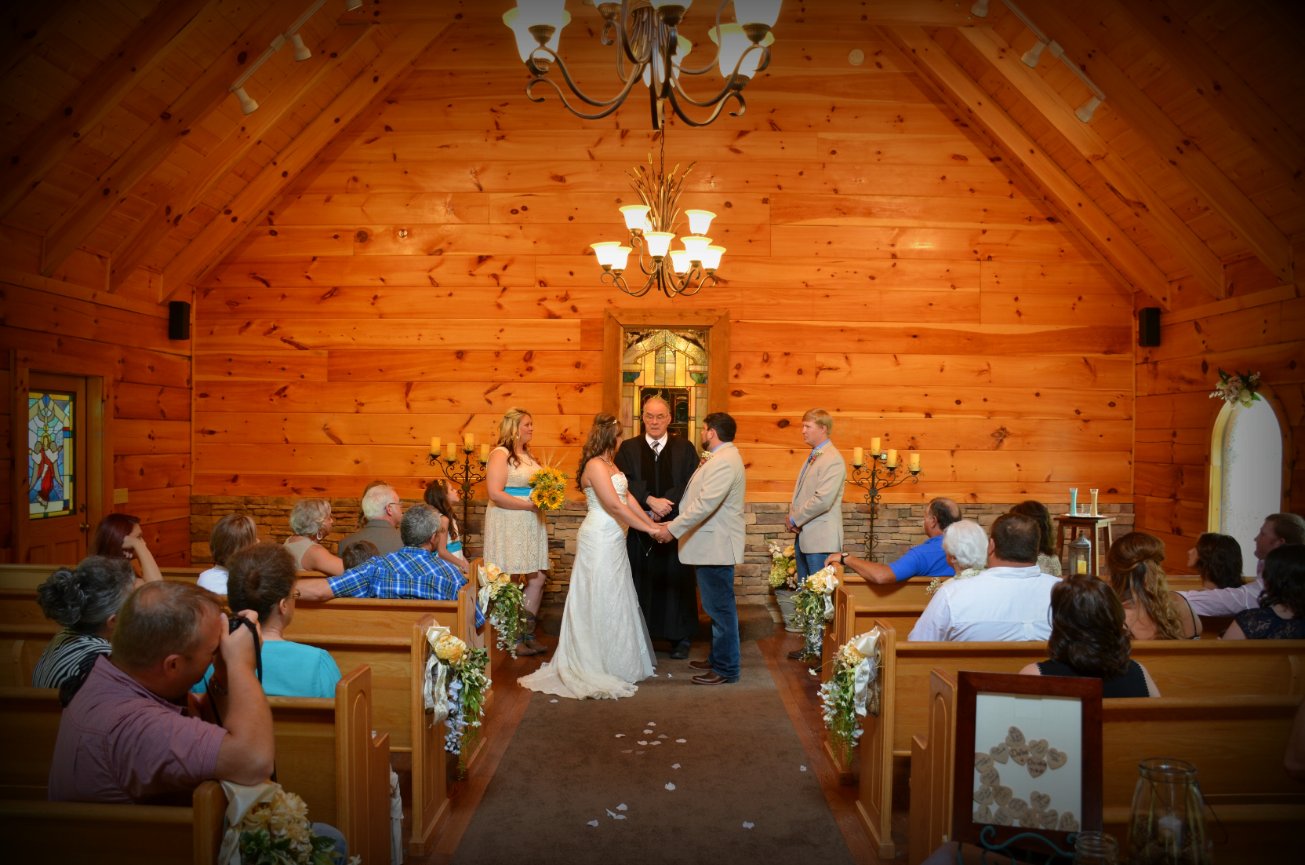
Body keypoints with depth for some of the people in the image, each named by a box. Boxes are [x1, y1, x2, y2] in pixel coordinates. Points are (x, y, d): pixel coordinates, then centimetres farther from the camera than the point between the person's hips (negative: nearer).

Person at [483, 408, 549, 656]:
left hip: (530, 524, 8)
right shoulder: (500, 454, -9)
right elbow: (495, 493, -19)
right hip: (508, 526, -8)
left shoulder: (527, 456, 15)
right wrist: (529, 504, -17)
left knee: (537, 580, 6)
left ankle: (528, 634, 17)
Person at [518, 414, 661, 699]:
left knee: (615, 599, 15)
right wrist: (648, 529, -18)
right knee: (600, 601, -1)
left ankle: (615, 662, 26)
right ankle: (596, 668, 10)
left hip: (612, 540, 9)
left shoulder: (609, 463, 13)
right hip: (599, 539, -9)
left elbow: (627, 497, 12)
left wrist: (652, 523, 6)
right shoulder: (596, 465, -17)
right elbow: (615, 506, -22)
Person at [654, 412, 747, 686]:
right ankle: (718, 657, 28)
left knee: (720, 608, -3)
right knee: (717, 607, 17)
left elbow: (705, 503, -26)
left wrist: (673, 528, -23)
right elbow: (703, 499, 19)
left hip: (716, 547, -11)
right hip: (712, 545, 11)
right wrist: (674, 524, 16)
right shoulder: (721, 458, 16)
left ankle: (726, 669, 5)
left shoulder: (724, 461, -19)